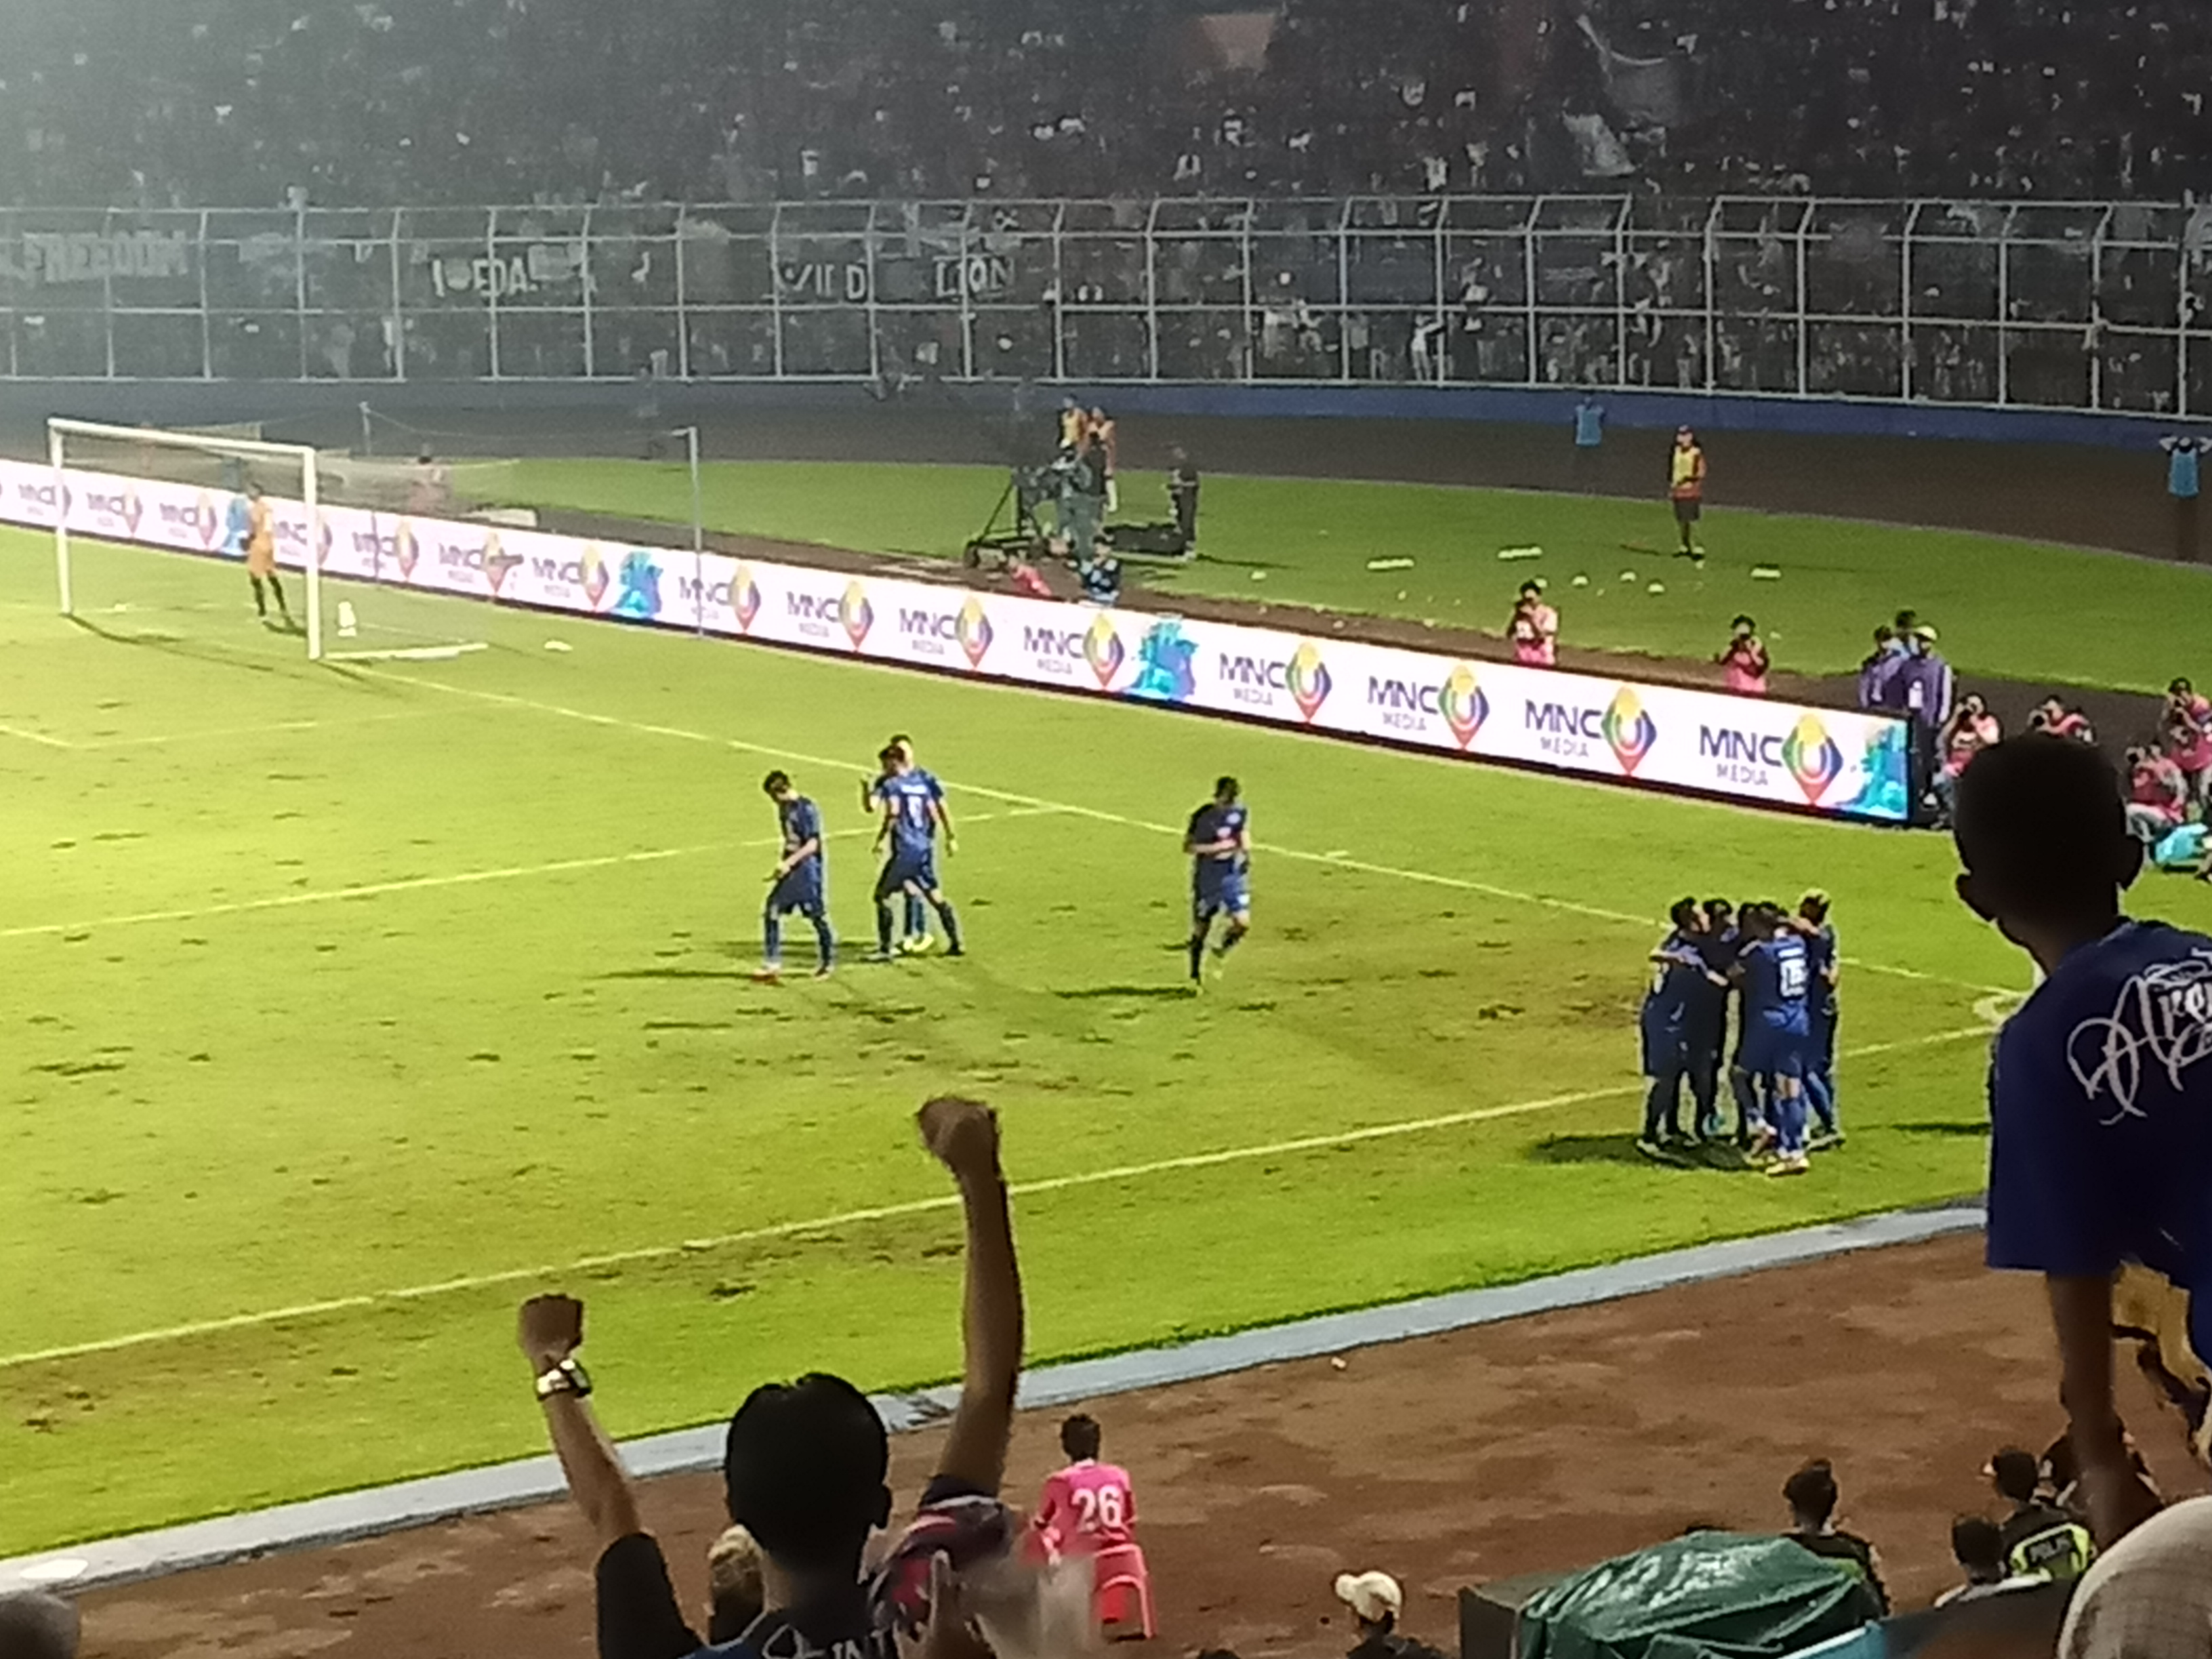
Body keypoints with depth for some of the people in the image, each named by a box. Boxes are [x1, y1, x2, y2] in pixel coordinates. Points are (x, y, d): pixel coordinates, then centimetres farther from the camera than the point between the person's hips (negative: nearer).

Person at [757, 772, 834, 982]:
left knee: (818, 916, 2)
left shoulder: (807, 809, -15)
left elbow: (813, 844, -20)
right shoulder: (784, 808, 9)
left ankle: (827, 963, 19)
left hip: (809, 869, -8)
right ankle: (772, 966, 0)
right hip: (790, 870, 8)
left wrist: (789, 862, -26)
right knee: (771, 911, -1)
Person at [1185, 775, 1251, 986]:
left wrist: (1247, 852, -2)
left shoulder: (1241, 813, -2)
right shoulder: (1203, 816, -15)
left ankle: (1224, 948, 19)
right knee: (1202, 927, 6)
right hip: (1207, 877, -3)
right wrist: (1215, 847, -24)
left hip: (1233, 873, 3)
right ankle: (1197, 972, 24)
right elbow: (1188, 846, -14)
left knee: (1243, 922, -12)